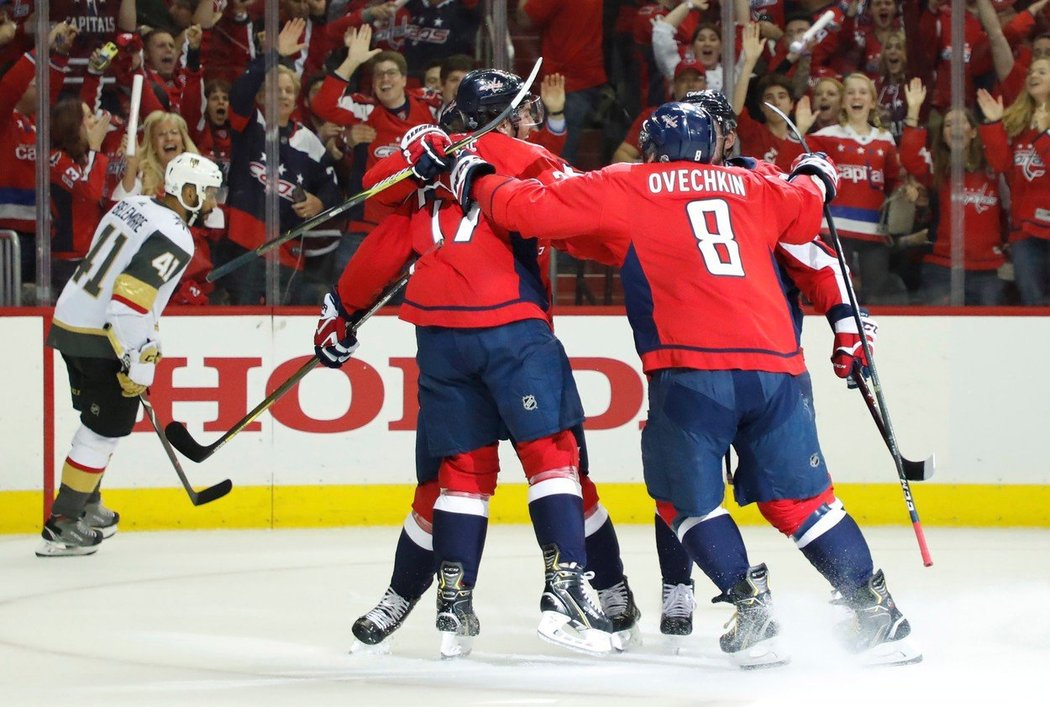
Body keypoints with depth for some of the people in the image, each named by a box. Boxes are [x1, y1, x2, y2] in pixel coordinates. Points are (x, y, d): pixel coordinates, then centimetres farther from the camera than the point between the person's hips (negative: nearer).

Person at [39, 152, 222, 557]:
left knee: (100, 424, 23)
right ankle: (61, 527, -1)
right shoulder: (173, 238, -18)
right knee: (106, 430, -2)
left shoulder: (133, 207, 10)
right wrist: (141, 363, -21)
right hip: (101, 340, -9)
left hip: (71, 322, 9)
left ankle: (87, 508, 34)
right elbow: (131, 300, -27)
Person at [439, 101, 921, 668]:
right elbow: (805, 210, 38)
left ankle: (750, 607, -1)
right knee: (800, 499, 11)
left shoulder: (623, 189, 12)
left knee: (691, 500, 13)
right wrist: (815, 176, 60)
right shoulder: (751, 187, 21)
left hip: (691, 371, -4)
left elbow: (532, 209, 8)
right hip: (774, 366, 4)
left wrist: (476, 181, 26)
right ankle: (875, 608, 5)